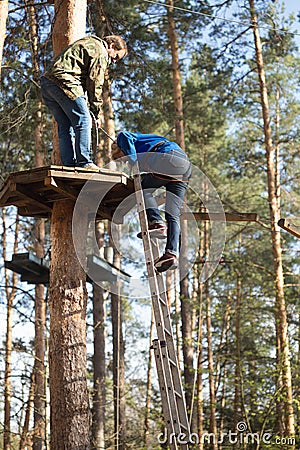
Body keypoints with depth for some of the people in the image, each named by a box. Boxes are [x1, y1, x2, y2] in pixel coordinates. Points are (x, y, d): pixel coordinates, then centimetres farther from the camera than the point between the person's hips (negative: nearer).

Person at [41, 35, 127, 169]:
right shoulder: (101, 53, 1)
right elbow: (95, 83, -5)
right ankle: (84, 163, -11)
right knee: (83, 121, -8)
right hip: (64, 82, -10)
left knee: (65, 127, 10)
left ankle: (68, 164, 7)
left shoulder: (87, 43, 31)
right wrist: (97, 113, 1)